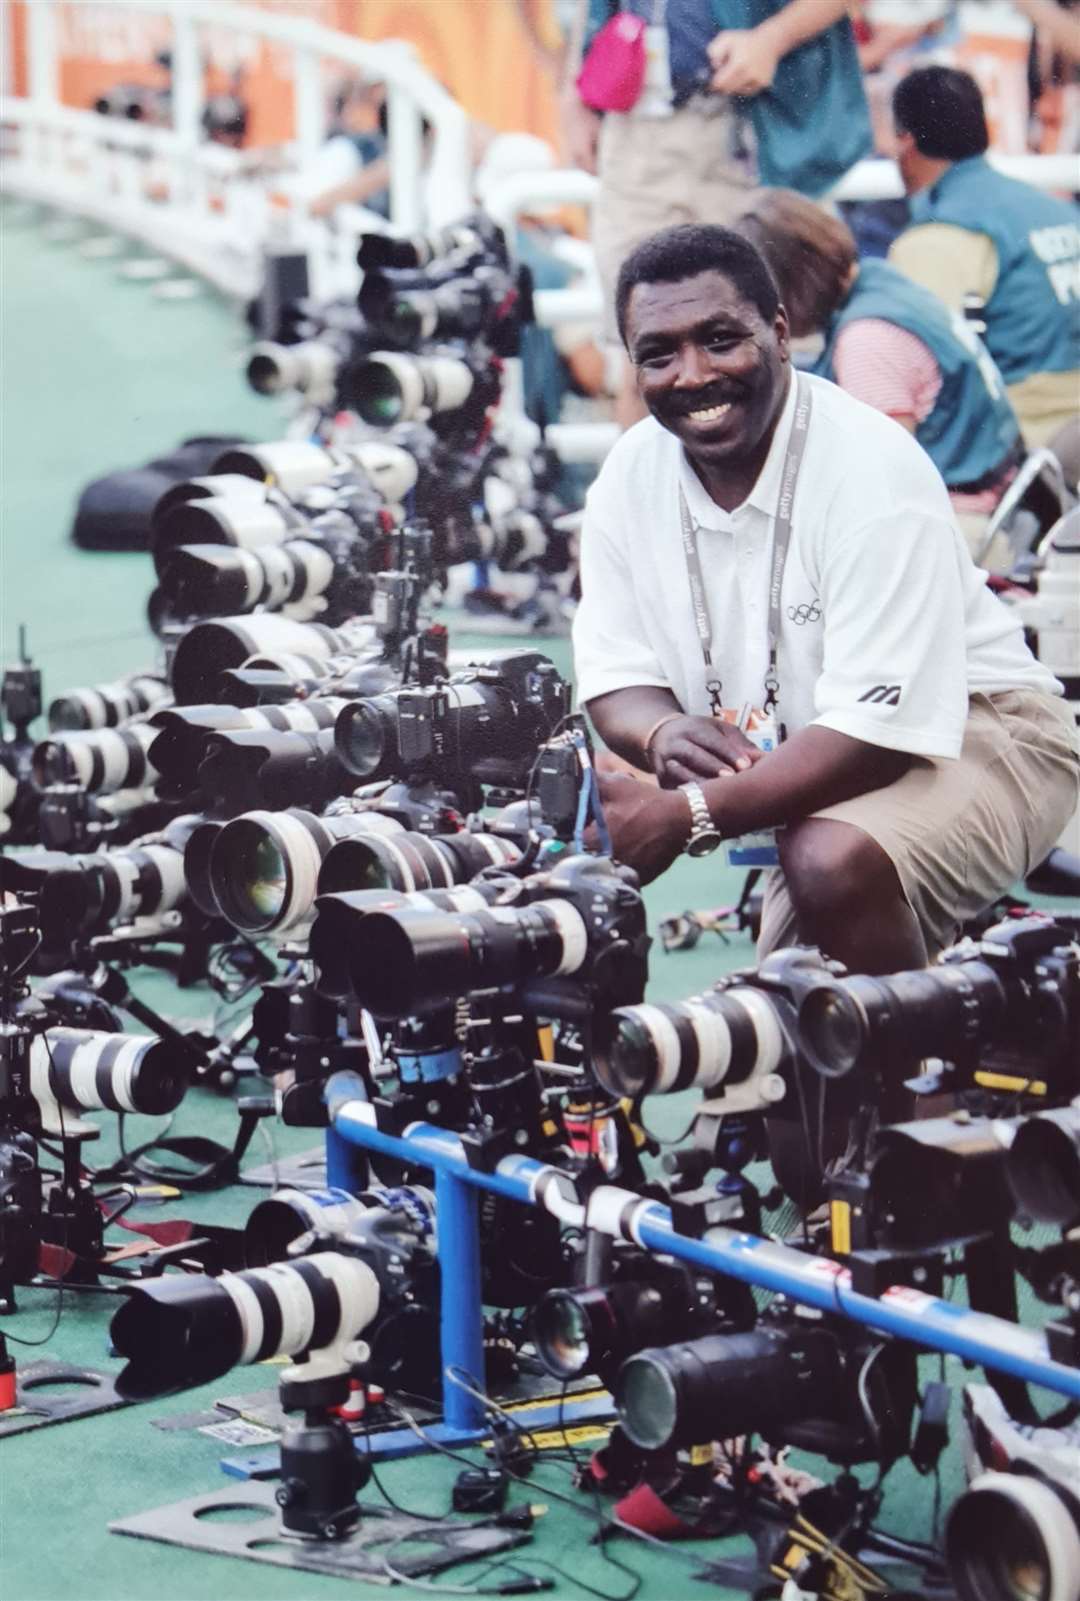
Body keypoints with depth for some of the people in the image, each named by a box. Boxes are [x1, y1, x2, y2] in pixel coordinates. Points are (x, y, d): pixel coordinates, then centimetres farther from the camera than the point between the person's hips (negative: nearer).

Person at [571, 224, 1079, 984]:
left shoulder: (873, 473, -26)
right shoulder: (631, 475, -6)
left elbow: (883, 728, -31)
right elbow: (616, 678, -1)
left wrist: (684, 815, -37)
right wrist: (664, 731, -26)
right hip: (799, 766, 7)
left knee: (835, 861, -35)